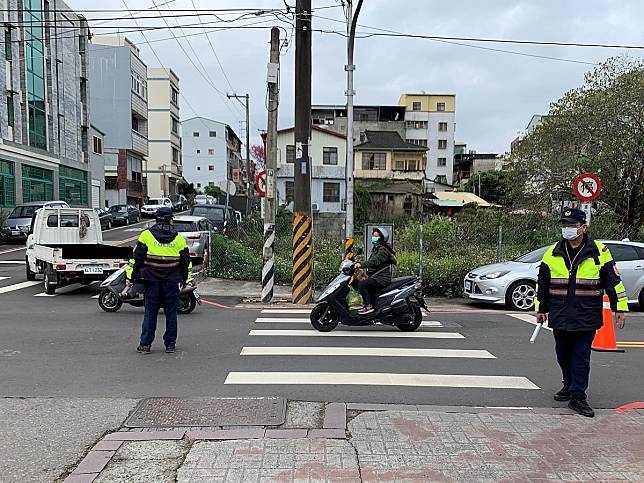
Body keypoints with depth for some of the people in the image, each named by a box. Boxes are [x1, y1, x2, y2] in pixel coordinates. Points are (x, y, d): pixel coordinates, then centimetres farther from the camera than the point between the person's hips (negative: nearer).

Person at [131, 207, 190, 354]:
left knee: (150, 312, 5)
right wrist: (184, 279, 18)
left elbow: (138, 257, -1)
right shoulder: (178, 238, 3)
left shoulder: (146, 235, -1)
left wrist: (134, 276, 8)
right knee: (171, 312, 7)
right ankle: (170, 344, 11)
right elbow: (185, 261, 7)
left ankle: (145, 344, 7)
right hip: (172, 281, 1)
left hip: (152, 281, 0)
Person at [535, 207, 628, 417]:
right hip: (559, 317, 3)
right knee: (563, 355, 14)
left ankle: (578, 396, 6)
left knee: (581, 357, -1)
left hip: (587, 317, -3)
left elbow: (614, 281, 3)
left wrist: (619, 307, 1)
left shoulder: (599, 252, -3)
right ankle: (569, 385, 34)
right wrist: (541, 309, 15)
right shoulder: (552, 254, 4)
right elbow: (542, 284, 13)